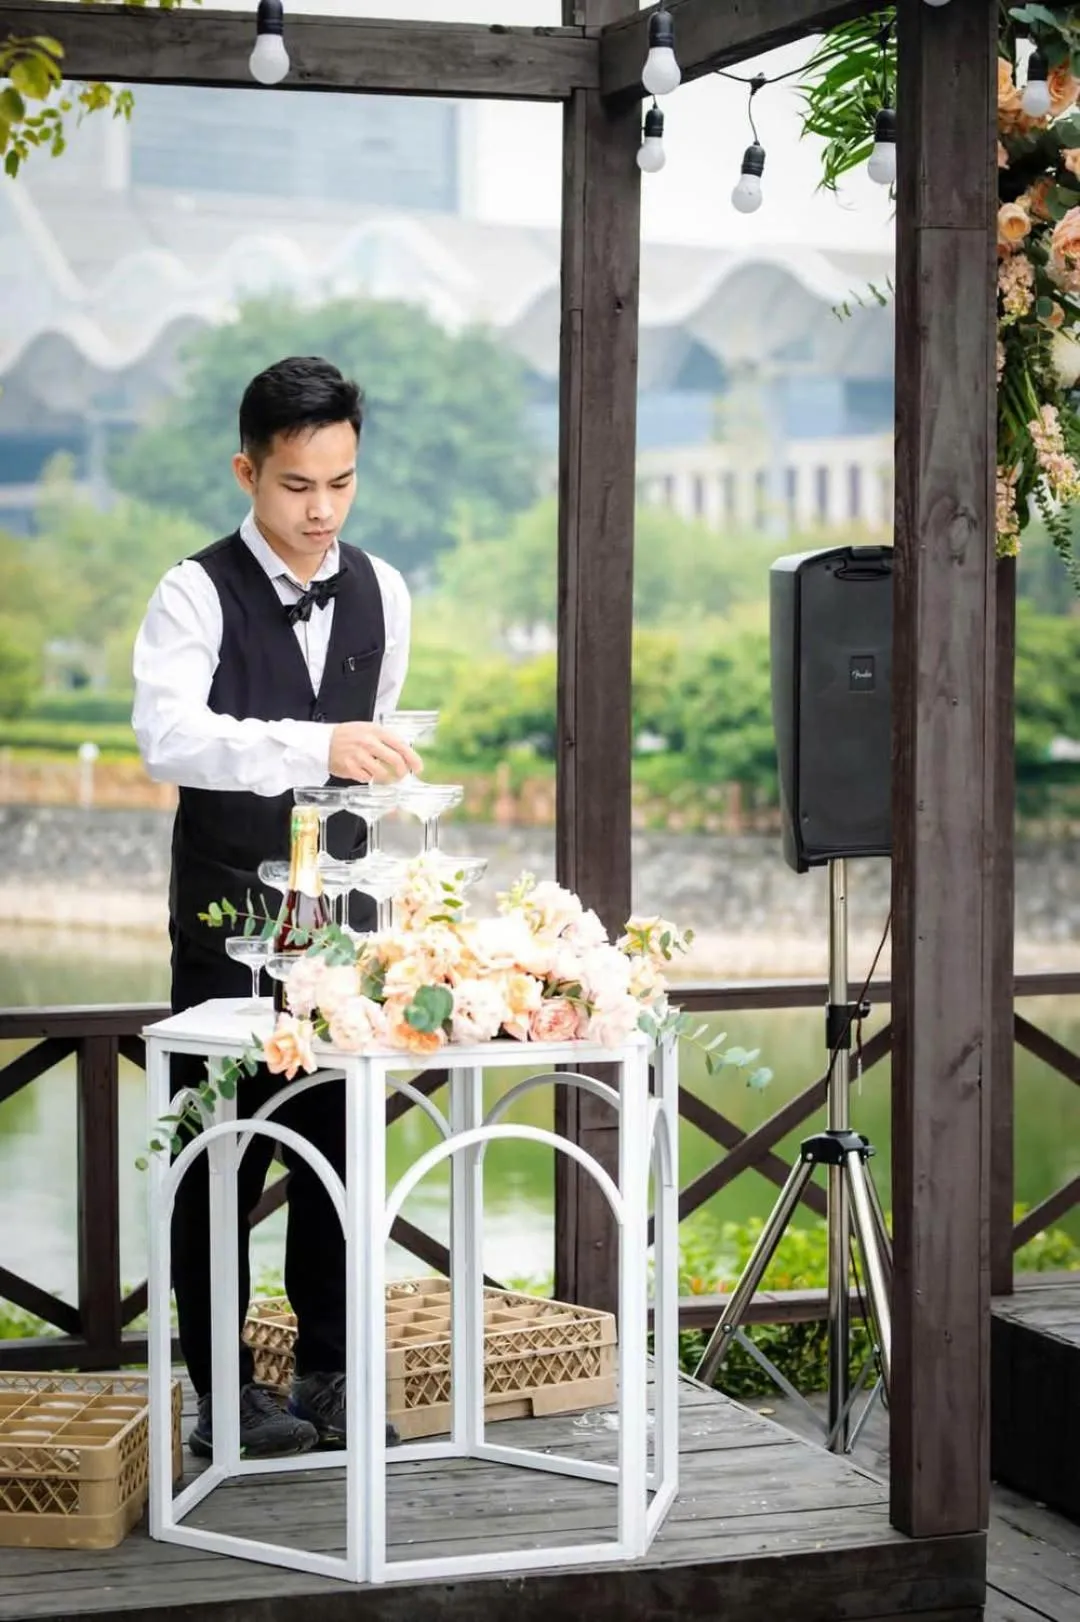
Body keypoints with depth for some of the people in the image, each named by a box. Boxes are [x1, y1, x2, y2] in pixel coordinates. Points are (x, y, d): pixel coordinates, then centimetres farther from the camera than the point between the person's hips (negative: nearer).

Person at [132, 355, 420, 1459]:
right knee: (221, 1156, 0)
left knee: (338, 1146, 8)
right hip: (228, 915, -5)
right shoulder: (197, 594, -12)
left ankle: (327, 1375, 18)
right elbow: (168, 736, -30)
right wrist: (316, 748, -41)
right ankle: (222, 1396, 8)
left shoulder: (380, 595, 5)